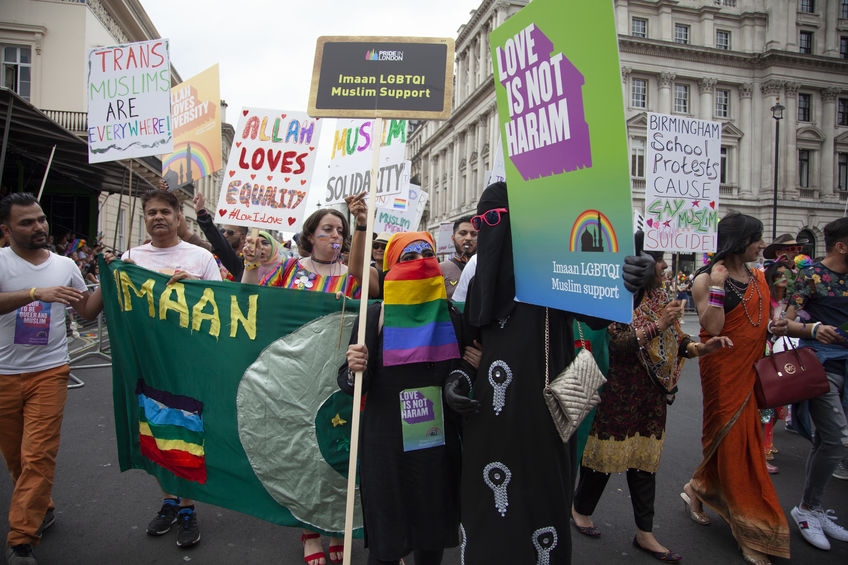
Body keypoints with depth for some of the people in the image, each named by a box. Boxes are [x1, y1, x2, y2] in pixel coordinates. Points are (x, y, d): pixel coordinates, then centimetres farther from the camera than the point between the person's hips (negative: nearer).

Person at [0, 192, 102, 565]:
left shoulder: (65, 266, 5)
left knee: (38, 456, -5)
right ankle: (41, 511, 35)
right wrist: (36, 292, -35)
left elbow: (88, 312, 11)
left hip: (49, 373, 0)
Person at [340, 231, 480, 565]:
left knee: (432, 538, 18)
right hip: (386, 446, -3)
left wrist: (475, 366, -6)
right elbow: (349, 385, -8)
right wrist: (354, 371, -29)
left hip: (438, 443, 4)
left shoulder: (451, 317, 2)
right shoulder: (374, 316, -9)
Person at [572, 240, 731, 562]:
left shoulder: (660, 297, 10)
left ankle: (645, 535, 23)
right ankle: (580, 508, 29)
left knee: (645, 459, 12)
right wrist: (658, 325, -24)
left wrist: (702, 348, -4)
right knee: (607, 452, 5)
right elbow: (617, 343, -22)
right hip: (619, 391, -7)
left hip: (652, 394, 7)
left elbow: (673, 344, 12)